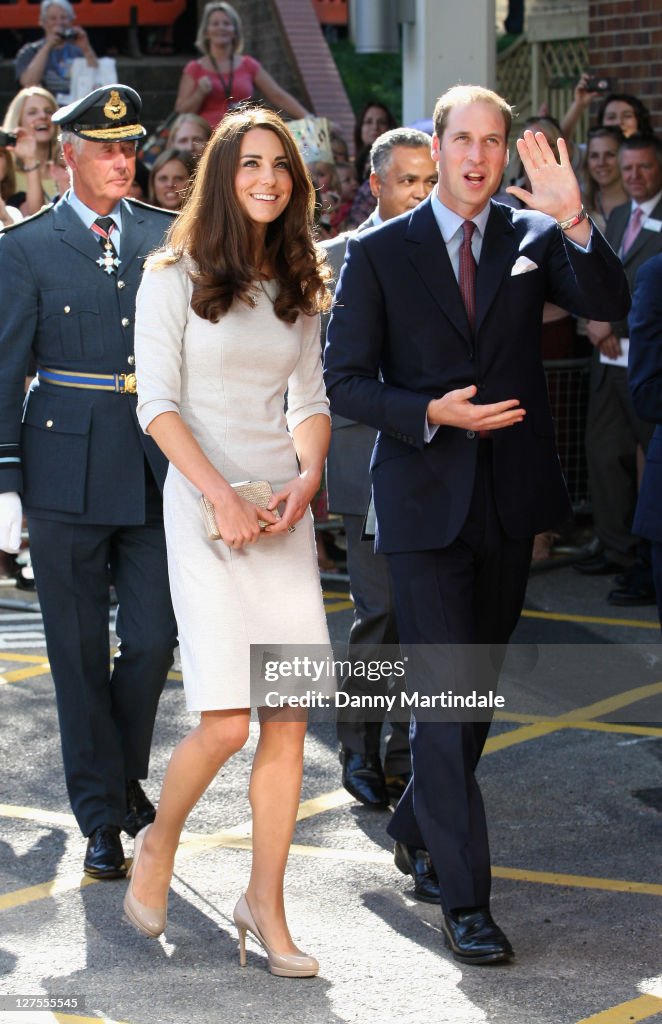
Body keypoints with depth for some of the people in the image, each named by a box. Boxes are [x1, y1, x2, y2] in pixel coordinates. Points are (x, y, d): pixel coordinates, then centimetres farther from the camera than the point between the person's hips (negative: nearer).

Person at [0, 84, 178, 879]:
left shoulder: (169, 238, 8)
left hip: (159, 469, 2)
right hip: (68, 471, -2)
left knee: (154, 637, 3)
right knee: (80, 652, 4)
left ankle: (124, 773, 28)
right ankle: (102, 815, 15)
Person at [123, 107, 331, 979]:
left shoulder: (298, 285, 14)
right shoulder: (176, 276, -1)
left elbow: (310, 399, 15)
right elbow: (158, 403, -6)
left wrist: (307, 477, -4)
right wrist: (221, 494, -16)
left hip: (283, 509, 5)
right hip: (203, 502, -5)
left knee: (289, 719, -1)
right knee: (226, 721, -12)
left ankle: (266, 903, 9)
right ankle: (159, 843, 17)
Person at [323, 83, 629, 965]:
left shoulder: (532, 238, 3)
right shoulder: (380, 253, -3)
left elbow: (610, 304, -14)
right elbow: (346, 382, -4)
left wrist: (572, 220, -28)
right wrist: (433, 414, -18)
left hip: (511, 495, 4)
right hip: (426, 497, -4)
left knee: (478, 678, 18)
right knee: (445, 691, -8)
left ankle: (420, 819, 41)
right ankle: (465, 898, -7)